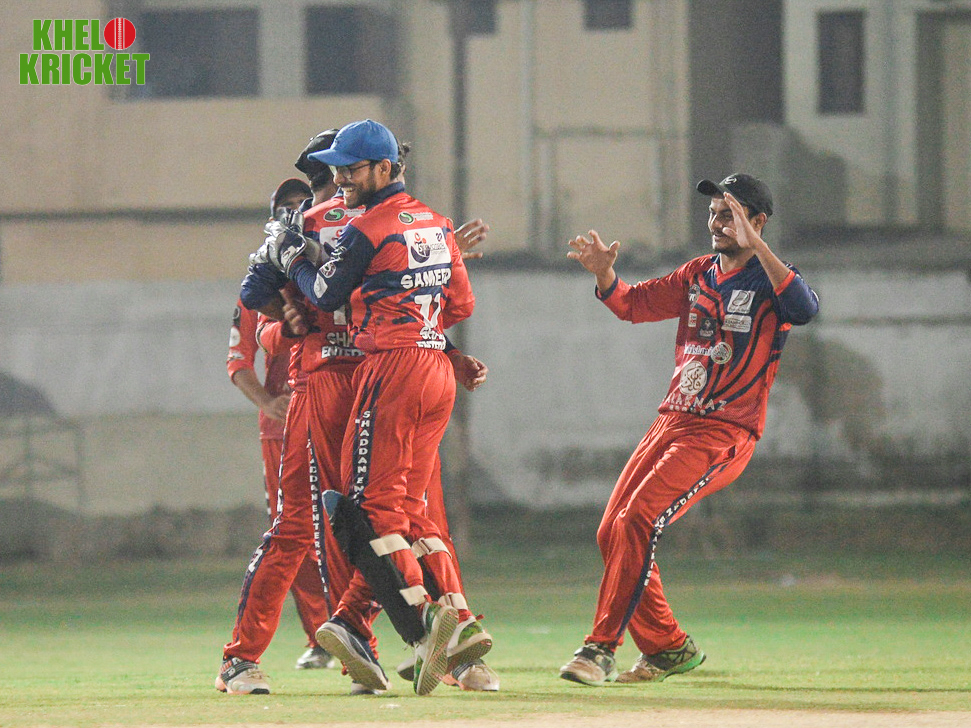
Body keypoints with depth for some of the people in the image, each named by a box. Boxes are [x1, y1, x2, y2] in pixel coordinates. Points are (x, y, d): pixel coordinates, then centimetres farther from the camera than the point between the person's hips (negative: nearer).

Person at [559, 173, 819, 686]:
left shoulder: (769, 280, -7)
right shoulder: (698, 274, 16)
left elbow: (804, 308, -29)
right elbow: (633, 304, 16)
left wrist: (754, 245, -36)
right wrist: (604, 273, -5)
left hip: (724, 434, -8)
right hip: (673, 421, 8)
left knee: (637, 521, -22)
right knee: (612, 533, 6)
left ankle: (601, 646, -17)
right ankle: (668, 648, 19)